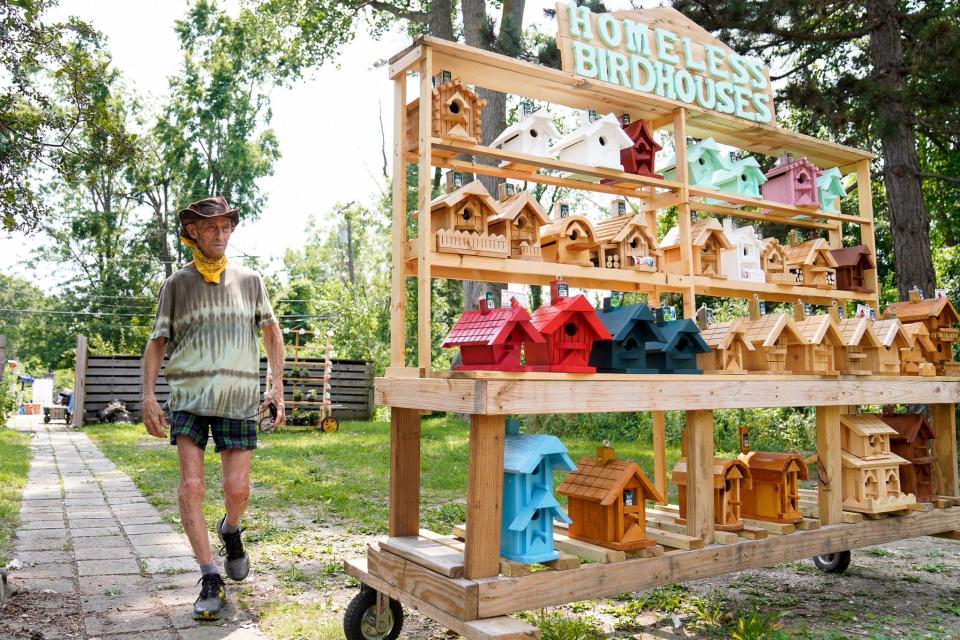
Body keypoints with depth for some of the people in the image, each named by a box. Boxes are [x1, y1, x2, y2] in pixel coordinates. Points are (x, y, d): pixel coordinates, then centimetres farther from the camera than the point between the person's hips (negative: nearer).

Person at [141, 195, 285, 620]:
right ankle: (210, 580, 2)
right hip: (188, 394, 0)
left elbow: (272, 333, 15)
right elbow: (157, 342, 8)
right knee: (191, 485, -8)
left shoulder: (249, 280, 11)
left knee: (237, 487, -2)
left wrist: (277, 385, 7)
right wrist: (148, 395, -3)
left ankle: (230, 530, 33)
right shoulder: (176, 284, 9)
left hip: (239, 396, 0)